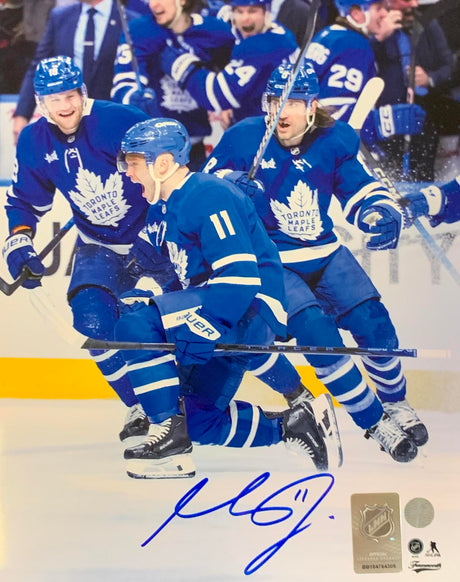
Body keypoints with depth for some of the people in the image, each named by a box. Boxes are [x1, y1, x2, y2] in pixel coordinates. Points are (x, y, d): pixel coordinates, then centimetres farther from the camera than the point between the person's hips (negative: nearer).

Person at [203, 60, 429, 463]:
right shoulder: (244, 138, -11)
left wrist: (381, 213, -14)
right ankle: (374, 423, -9)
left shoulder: (333, 142, -3)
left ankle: (396, 403, 17)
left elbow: (359, 189, 7)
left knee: (373, 322, -10)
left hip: (325, 255, 4)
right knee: (316, 333, -22)